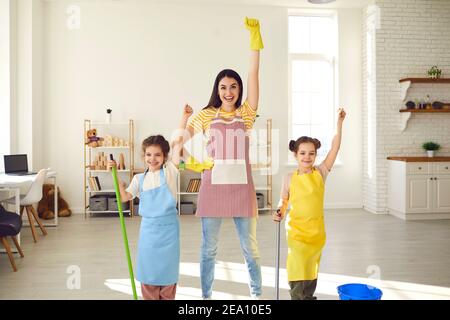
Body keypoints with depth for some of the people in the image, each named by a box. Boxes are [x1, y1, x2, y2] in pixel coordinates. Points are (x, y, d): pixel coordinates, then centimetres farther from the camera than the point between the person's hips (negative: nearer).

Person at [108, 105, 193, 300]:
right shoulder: (139, 178, 5)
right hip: (148, 227, 2)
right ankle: (150, 298, 24)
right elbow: (124, 197, 1)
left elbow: (177, 143, -12)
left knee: (168, 269, 9)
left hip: (168, 227, -2)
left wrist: (185, 117, -18)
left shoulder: (169, 171, -4)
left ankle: (167, 298, 26)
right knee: (148, 269, 10)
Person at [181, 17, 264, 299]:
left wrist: (255, 36, -8)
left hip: (241, 186, 0)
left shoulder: (246, 114, 4)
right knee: (209, 247, 9)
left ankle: (257, 293, 29)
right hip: (213, 185, 0)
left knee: (250, 246, 10)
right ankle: (206, 295, 25)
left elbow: (254, 74, -3)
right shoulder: (207, 115, 5)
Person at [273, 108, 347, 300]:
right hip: (296, 228, -1)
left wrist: (339, 124, -15)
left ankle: (308, 296, 34)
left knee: (312, 266, 14)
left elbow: (335, 149, -9)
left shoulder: (320, 173, -2)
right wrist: (280, 212, -10)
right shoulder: (289, 178, -1)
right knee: (298, 260, -19)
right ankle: (297, 295, -3)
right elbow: (284, 200, 10)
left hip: (316, 229, 2)